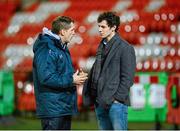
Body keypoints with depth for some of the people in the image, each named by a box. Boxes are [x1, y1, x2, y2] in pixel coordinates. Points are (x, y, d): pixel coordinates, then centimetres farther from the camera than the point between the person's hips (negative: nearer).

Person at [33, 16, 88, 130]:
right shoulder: (46, 49, -16)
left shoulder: (62, 48, 16)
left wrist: (76, 76, 3)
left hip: (65, 107, 10)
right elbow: (46, 78, -25)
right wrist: (71, 80, -19)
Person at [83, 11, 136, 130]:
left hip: (116, 103, -8)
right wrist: (89, 95, 9)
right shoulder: (102, 47, 16)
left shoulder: (125, 48, -7)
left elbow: (127, 78, -11)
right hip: (100, 102, 8)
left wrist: (117, 98, -15)